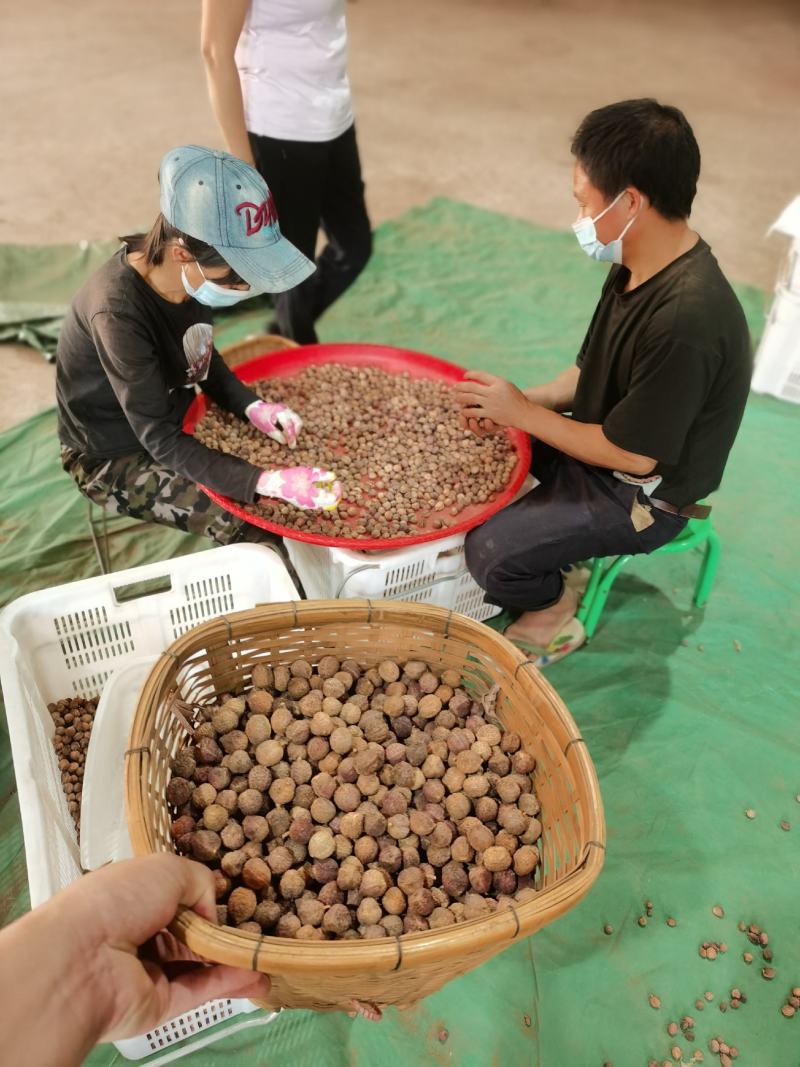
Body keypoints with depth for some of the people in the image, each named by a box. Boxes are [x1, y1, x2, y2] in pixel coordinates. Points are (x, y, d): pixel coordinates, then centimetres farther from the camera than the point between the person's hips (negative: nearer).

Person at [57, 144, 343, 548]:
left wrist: (253, 406, -14)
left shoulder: (189, 275, -15)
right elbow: (162, 443, -32)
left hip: (174, 416, 7)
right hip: (113, 459, -7)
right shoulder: (119, 313, -35)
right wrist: (267, 481, -41)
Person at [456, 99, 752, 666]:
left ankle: (555, 613, 12)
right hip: (604, 442, 9)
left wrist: (524, 412, -19)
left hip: (643, 495, -9)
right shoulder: (639, 270, -5)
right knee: (478, 437, 10)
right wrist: (523, 401, -10)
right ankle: (548, 553, 22)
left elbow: (634, 454, -27)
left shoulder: (685, 321, -34)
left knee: (490, 552, -20)